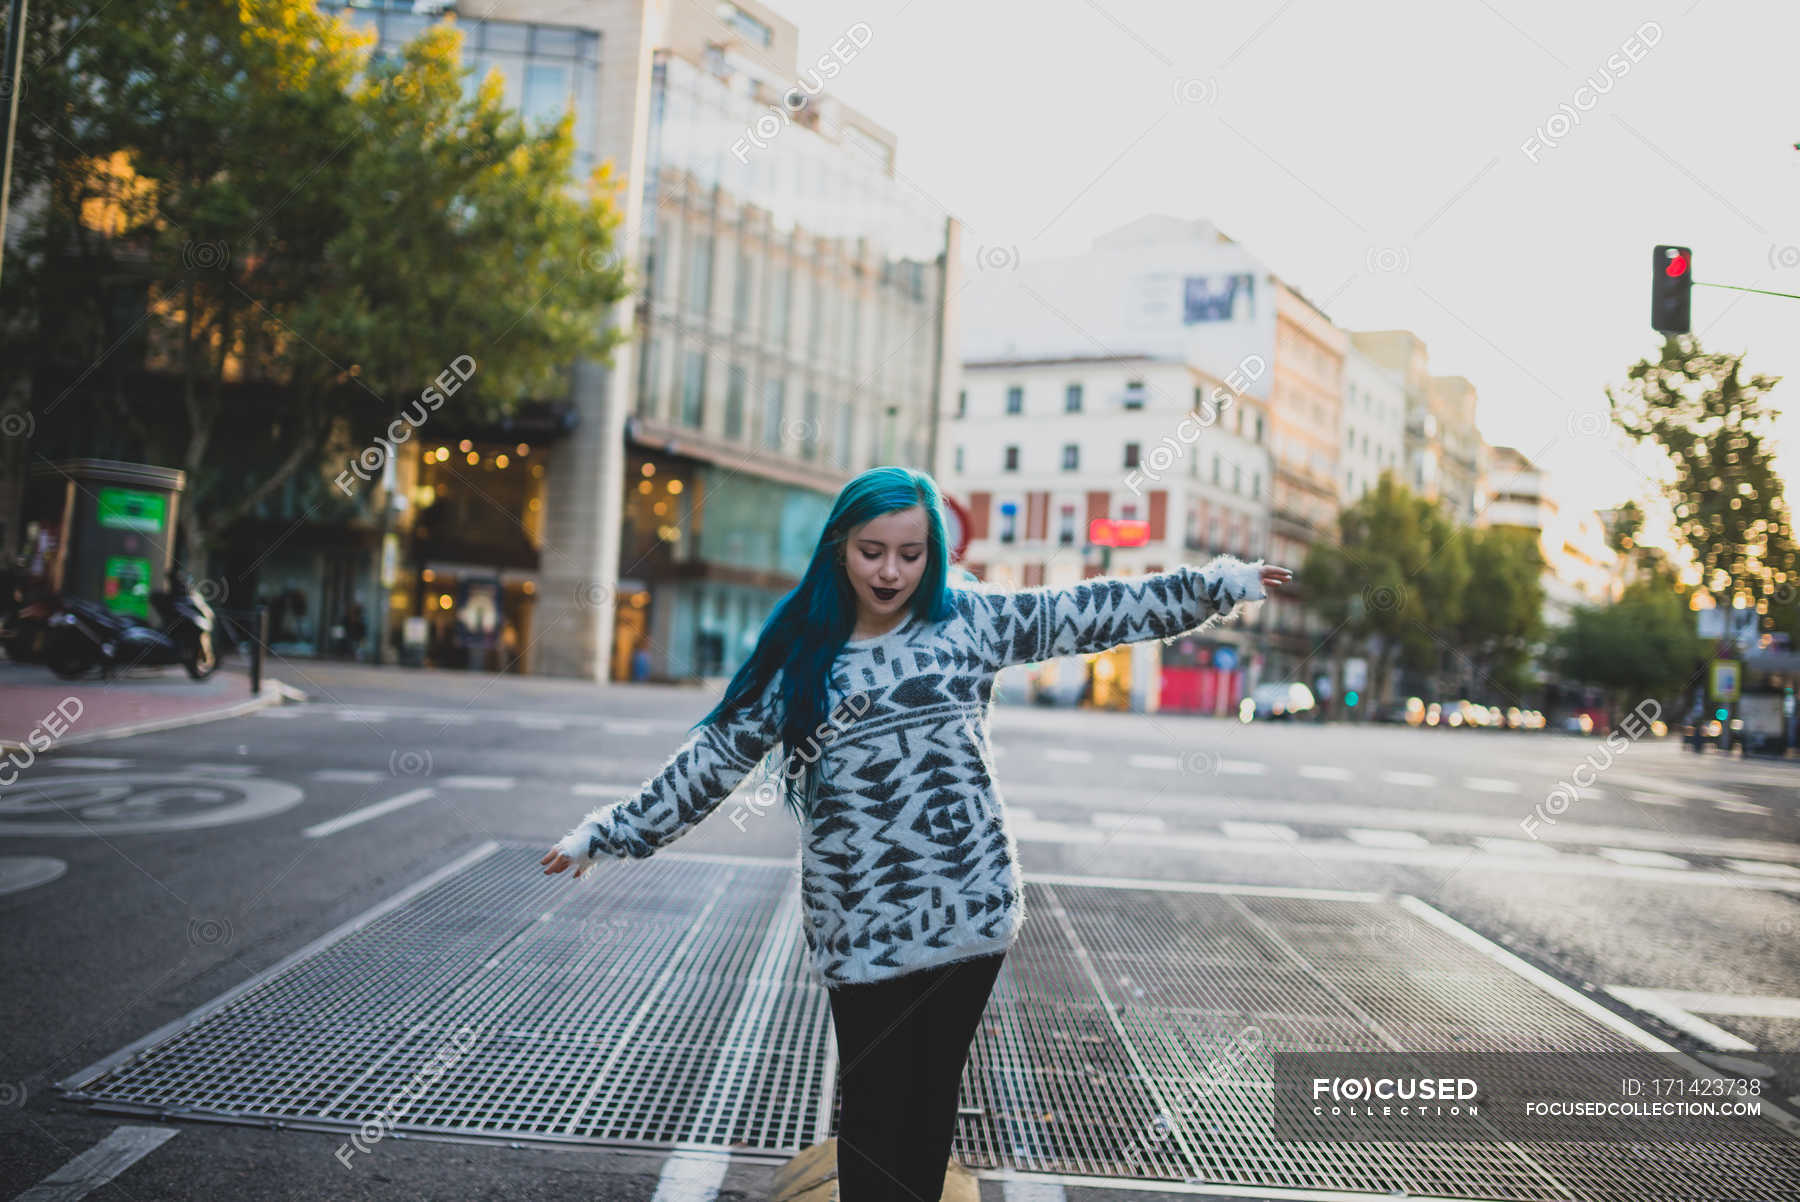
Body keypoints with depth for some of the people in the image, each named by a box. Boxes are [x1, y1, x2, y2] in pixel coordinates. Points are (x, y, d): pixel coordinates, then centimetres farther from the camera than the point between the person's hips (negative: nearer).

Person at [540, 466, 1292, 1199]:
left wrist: (1217, 583, 8)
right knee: (874, 1109, 7)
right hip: (863, 930, -1)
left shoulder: (969, 621, 2)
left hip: (970, 912, 1)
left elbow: (1088, 613, 6)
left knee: (934, 1097, 14)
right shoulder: (799, 654, 0)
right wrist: (609, 832, 4)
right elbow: (717, 756, 5)